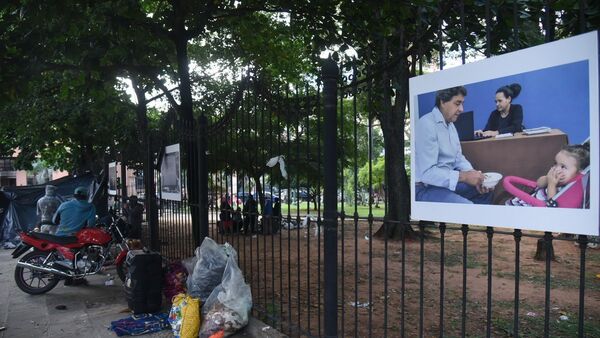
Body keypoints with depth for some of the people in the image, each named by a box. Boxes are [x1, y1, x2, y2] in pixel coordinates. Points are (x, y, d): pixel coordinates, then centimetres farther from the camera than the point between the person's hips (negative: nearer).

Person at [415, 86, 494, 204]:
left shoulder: (450, 124, 12)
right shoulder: (427, 125, -20)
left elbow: (458, 157, 13)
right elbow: (426, 172, -27)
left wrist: (473, 174, -6)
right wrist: (464, 176, -26)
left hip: (447, 181, 10)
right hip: (426, 187, -10)